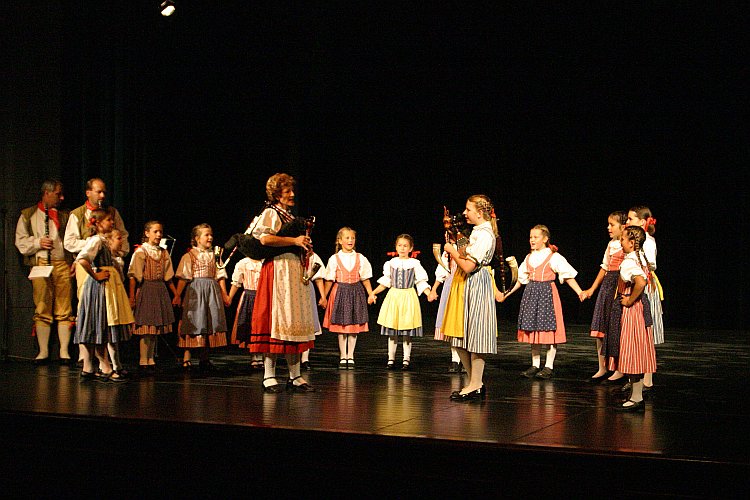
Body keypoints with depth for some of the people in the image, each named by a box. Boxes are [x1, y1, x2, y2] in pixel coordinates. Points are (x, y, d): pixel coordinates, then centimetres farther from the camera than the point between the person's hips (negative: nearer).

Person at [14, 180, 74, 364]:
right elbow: (21, 241, 7)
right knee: (42, 309, -2)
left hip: (62, 264, 2)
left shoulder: (65, 215, 17)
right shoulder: (28, 215, 11)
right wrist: (38, 243, -10)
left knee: (64, 309, -2)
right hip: (40, 264, -1)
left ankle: (64, 351, 2)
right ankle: (43, 351, 4)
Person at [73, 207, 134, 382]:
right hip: (100, 287, -10)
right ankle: (106, 369, -3)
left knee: (94, 329, 9)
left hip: (108, 286, 10)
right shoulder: (96, 240, -14)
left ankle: (87, 369, 12)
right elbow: (82, 259, -29)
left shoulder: (103, 240, 16)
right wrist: (95, 276, -21)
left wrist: (113, 248, 21)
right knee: (100, 327, -6)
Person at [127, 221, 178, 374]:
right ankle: (143, 362, 0)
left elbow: (168, 277, 16)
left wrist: (176, 294, 13)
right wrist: (132, 297, -16)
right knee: (147, 328, -6)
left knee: (156, 328, 9)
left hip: (161, 291, 6)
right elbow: (133, 276, -10)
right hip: (146, 289, -6)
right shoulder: (140, 252, -6)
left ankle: (151, 360, 18)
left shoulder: (163, 253, 11)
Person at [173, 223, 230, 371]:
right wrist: (178, 295, -9)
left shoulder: (214, 255, 12)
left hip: (212, 292, 5)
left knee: (209, 324, 4)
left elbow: (219, 276, 13)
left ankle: (204, 358, 12)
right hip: (195, 292, -5)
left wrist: (224, 294, 10)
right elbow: (183, 277, -5)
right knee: (194, 323, -6)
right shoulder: (189, 255, -2)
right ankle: (187, 358, -1)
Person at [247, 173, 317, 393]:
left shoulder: (291, 217, 23)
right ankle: (269, 375, -5)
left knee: (295, 322, 4)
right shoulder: (270, 213, -3)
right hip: (277, 272, -8)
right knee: (276, 319, -9)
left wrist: (305, 243, 12)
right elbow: (265, 239, -21)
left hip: (295, 273, 9)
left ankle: (295, 376, 5)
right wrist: (294, 240, -17)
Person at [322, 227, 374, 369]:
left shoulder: (360, 258, 3)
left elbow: (365, 278, 6)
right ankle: (342, 357, 12)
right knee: (341, 325, 2)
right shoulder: (334, 259, -1)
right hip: (340, 292, -1)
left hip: (356, 293, 1)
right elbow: (329, 280, 2)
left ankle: (350, 356, 13)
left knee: (354, 325, 4)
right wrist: (324, 297, 1)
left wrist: (370, 294, -1)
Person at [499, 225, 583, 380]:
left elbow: (568, 276, -7)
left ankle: (549, 366, 1)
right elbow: (521, 279, 21)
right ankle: (535, 365, 13)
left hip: (547, 293, -6)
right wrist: (506, 294, 21)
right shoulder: (529, 258, 14)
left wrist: (580, 292, -17)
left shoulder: (553, 257, -3)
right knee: (533, 329, 6)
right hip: (531, 294, 6)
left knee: (548, 328, -6)